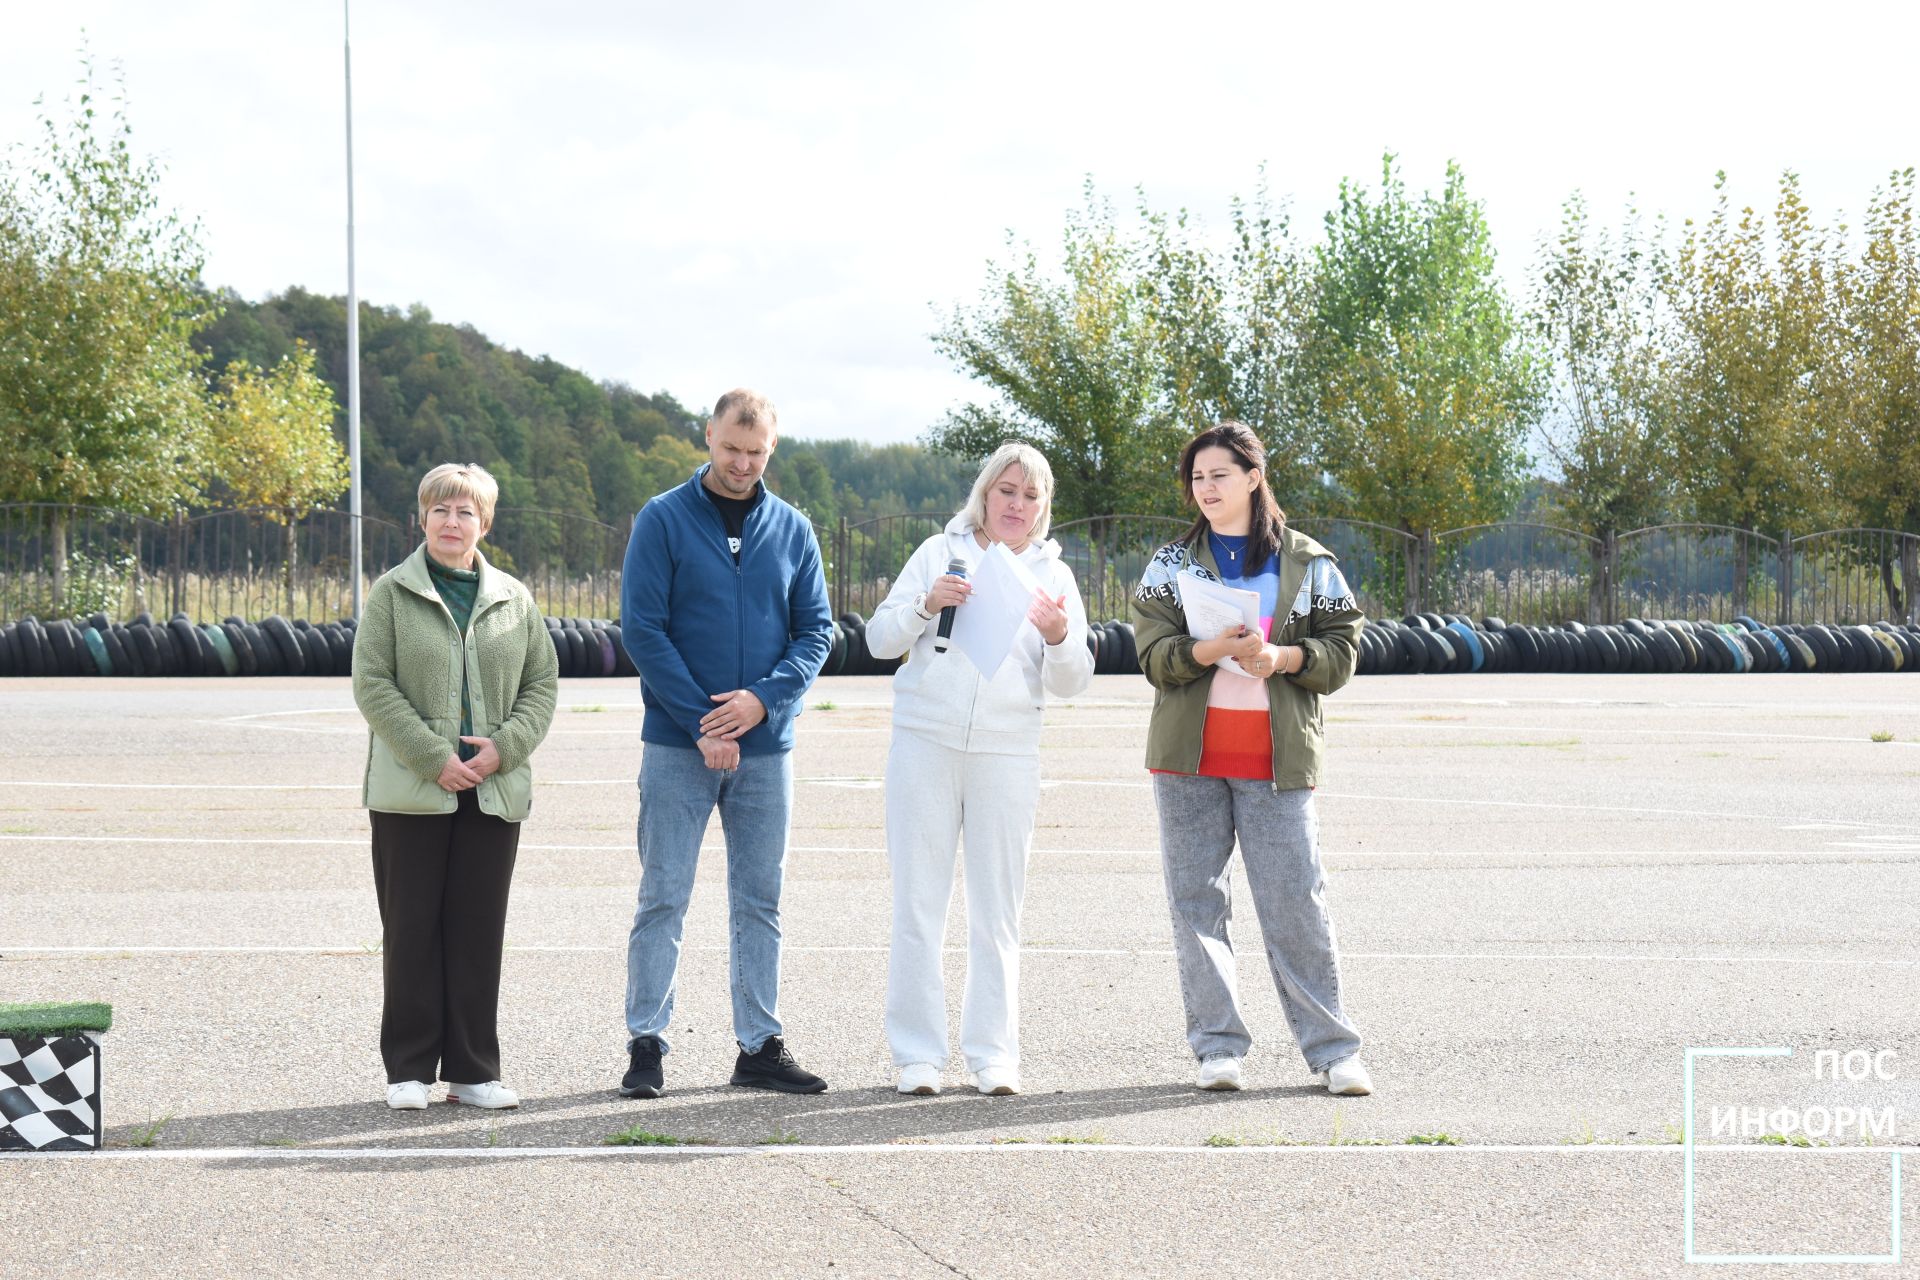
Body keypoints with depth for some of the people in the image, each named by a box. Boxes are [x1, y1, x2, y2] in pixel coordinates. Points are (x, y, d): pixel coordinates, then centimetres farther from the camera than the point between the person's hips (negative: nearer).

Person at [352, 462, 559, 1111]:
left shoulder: (513, 599, 10)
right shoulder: (392, 593, 1)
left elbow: (542, 681, 10)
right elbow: (372, 684, -6)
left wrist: (503, 747, -7)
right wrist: (435, 759, -14)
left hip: (494, 790, 3)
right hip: (410, 791, -2)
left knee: (479, 931, 5)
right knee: (411, 929, 1)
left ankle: (472, 1069, 12)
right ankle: (409, 1069, 9)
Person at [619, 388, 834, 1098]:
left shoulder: (792, 529, 8)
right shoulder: (663, 520, -3)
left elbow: (816, 630, 6)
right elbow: (642, 628, -8)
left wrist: (764, 698, -12)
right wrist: (703, 722, -13)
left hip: (767, 746, 3)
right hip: (677, 745, -3)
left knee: (760, 901, 8)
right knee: (662, 899, -1)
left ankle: (760, 1045, 14)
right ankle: (645, 1044, 4)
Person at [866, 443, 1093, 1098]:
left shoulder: (1053, 574, 13)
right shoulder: (939, 552, 9)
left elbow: (1071, 682, 8)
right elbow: (879, 637, 3)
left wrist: (1058, 638, -14)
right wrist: (925, 605, -16)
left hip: (1008, 754, 1)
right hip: (925, 743, -1)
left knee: (997, 913, 2)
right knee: (917, 904, -2)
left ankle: (993, 1055, 6)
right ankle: (917, 1055, 1)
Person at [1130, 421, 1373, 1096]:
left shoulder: (1308, 562, 7)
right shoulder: (1171, 562, 10)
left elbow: (1341, 651, 5)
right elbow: (1154, 652, -1)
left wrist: (1281, 657, -14)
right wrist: (1211, 650, -21)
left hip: (1277, 759, -2)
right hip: (1189, 758, 2)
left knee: (1297, 903, -5)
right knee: (1197, 900, 2)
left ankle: (1332, 1048, 2)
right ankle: (1218, 1046, 10)